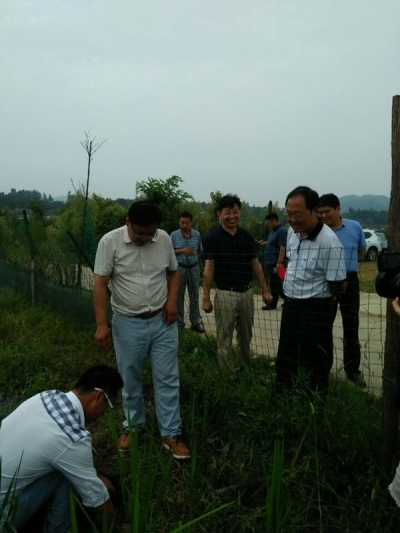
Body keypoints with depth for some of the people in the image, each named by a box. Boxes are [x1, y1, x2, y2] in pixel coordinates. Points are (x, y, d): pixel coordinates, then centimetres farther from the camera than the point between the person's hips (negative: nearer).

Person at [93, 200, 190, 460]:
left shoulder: (164, 239, -4)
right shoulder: (110, 242, -14)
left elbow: (174, 272, 10)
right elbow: (101, 285, -12)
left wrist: (172, 300, -6)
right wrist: (102, 324, -16)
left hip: (162, 322, 2)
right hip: (128, 323, -2)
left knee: (168, 379, 6)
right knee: (130, 379, 13)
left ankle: (171, 434, 18)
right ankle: (133, 426, 35)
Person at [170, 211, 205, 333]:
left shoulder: (197, 235, 2)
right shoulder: (174, 235, -5)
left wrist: (194, 257, 2)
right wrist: (181, 251, -15)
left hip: (194, 268, 2)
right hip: (179, 269, -2)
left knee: (194, 297, 8)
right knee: (178, 297, 6)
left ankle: (195, 322, 17)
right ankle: (179, 323, 16)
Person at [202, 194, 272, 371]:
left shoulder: (247, 236, 4)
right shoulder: (213, 238, -7)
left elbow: (256, 265, 8)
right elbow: (209, 269, -7)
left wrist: (265, 291, 6)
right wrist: (206, 298, -10)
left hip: (246, 293, 4)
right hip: (225, 294, -4)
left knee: (245, 337, 16)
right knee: (224, 339, 4)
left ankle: (245, 369, 32)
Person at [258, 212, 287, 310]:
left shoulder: (282, 231, -17)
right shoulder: (274, 230, 14)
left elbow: (282, 248, -23)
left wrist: (279, 262, -27)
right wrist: (265, 243, 12)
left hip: (275, 263, -10)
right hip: (270, 262, 10)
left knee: (274, 283, 0)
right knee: (275, 283, 15)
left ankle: (272, 304, 9)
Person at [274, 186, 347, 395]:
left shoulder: (329, 243, -25)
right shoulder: (292, 233, 1)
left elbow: (338, 286, -17)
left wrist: (315, 293, -1)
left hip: (315, 311, -8)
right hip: (290, 306, 8)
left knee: (313, 366, 6)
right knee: (285, 360, 22)